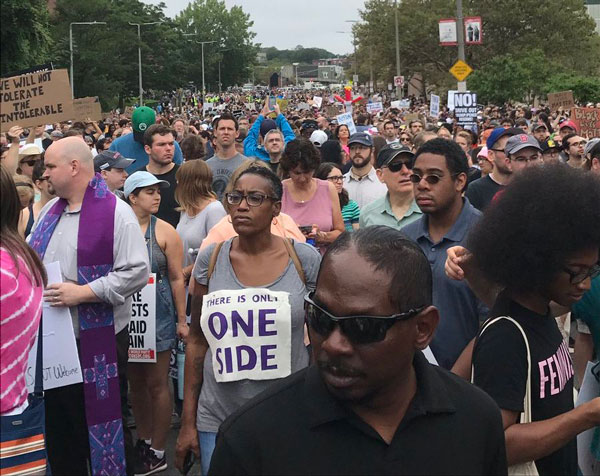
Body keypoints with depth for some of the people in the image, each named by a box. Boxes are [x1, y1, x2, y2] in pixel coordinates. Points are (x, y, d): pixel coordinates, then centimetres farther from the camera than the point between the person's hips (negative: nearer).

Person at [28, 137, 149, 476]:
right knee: (59, 421, 16)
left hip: (99, 341, -7)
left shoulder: (115, 212, -12)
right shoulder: (49, 212, 11)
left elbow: (137, 271, -18)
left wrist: (83, 293, -21)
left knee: (105, 423, 5)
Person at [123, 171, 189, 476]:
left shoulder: (164, 232, -5)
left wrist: (182, 320, -3)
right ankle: (143, 441, 30)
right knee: (135, 382, 14)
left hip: (158, 313, -2)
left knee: (156, 383, 2)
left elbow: (176, 278, -2)